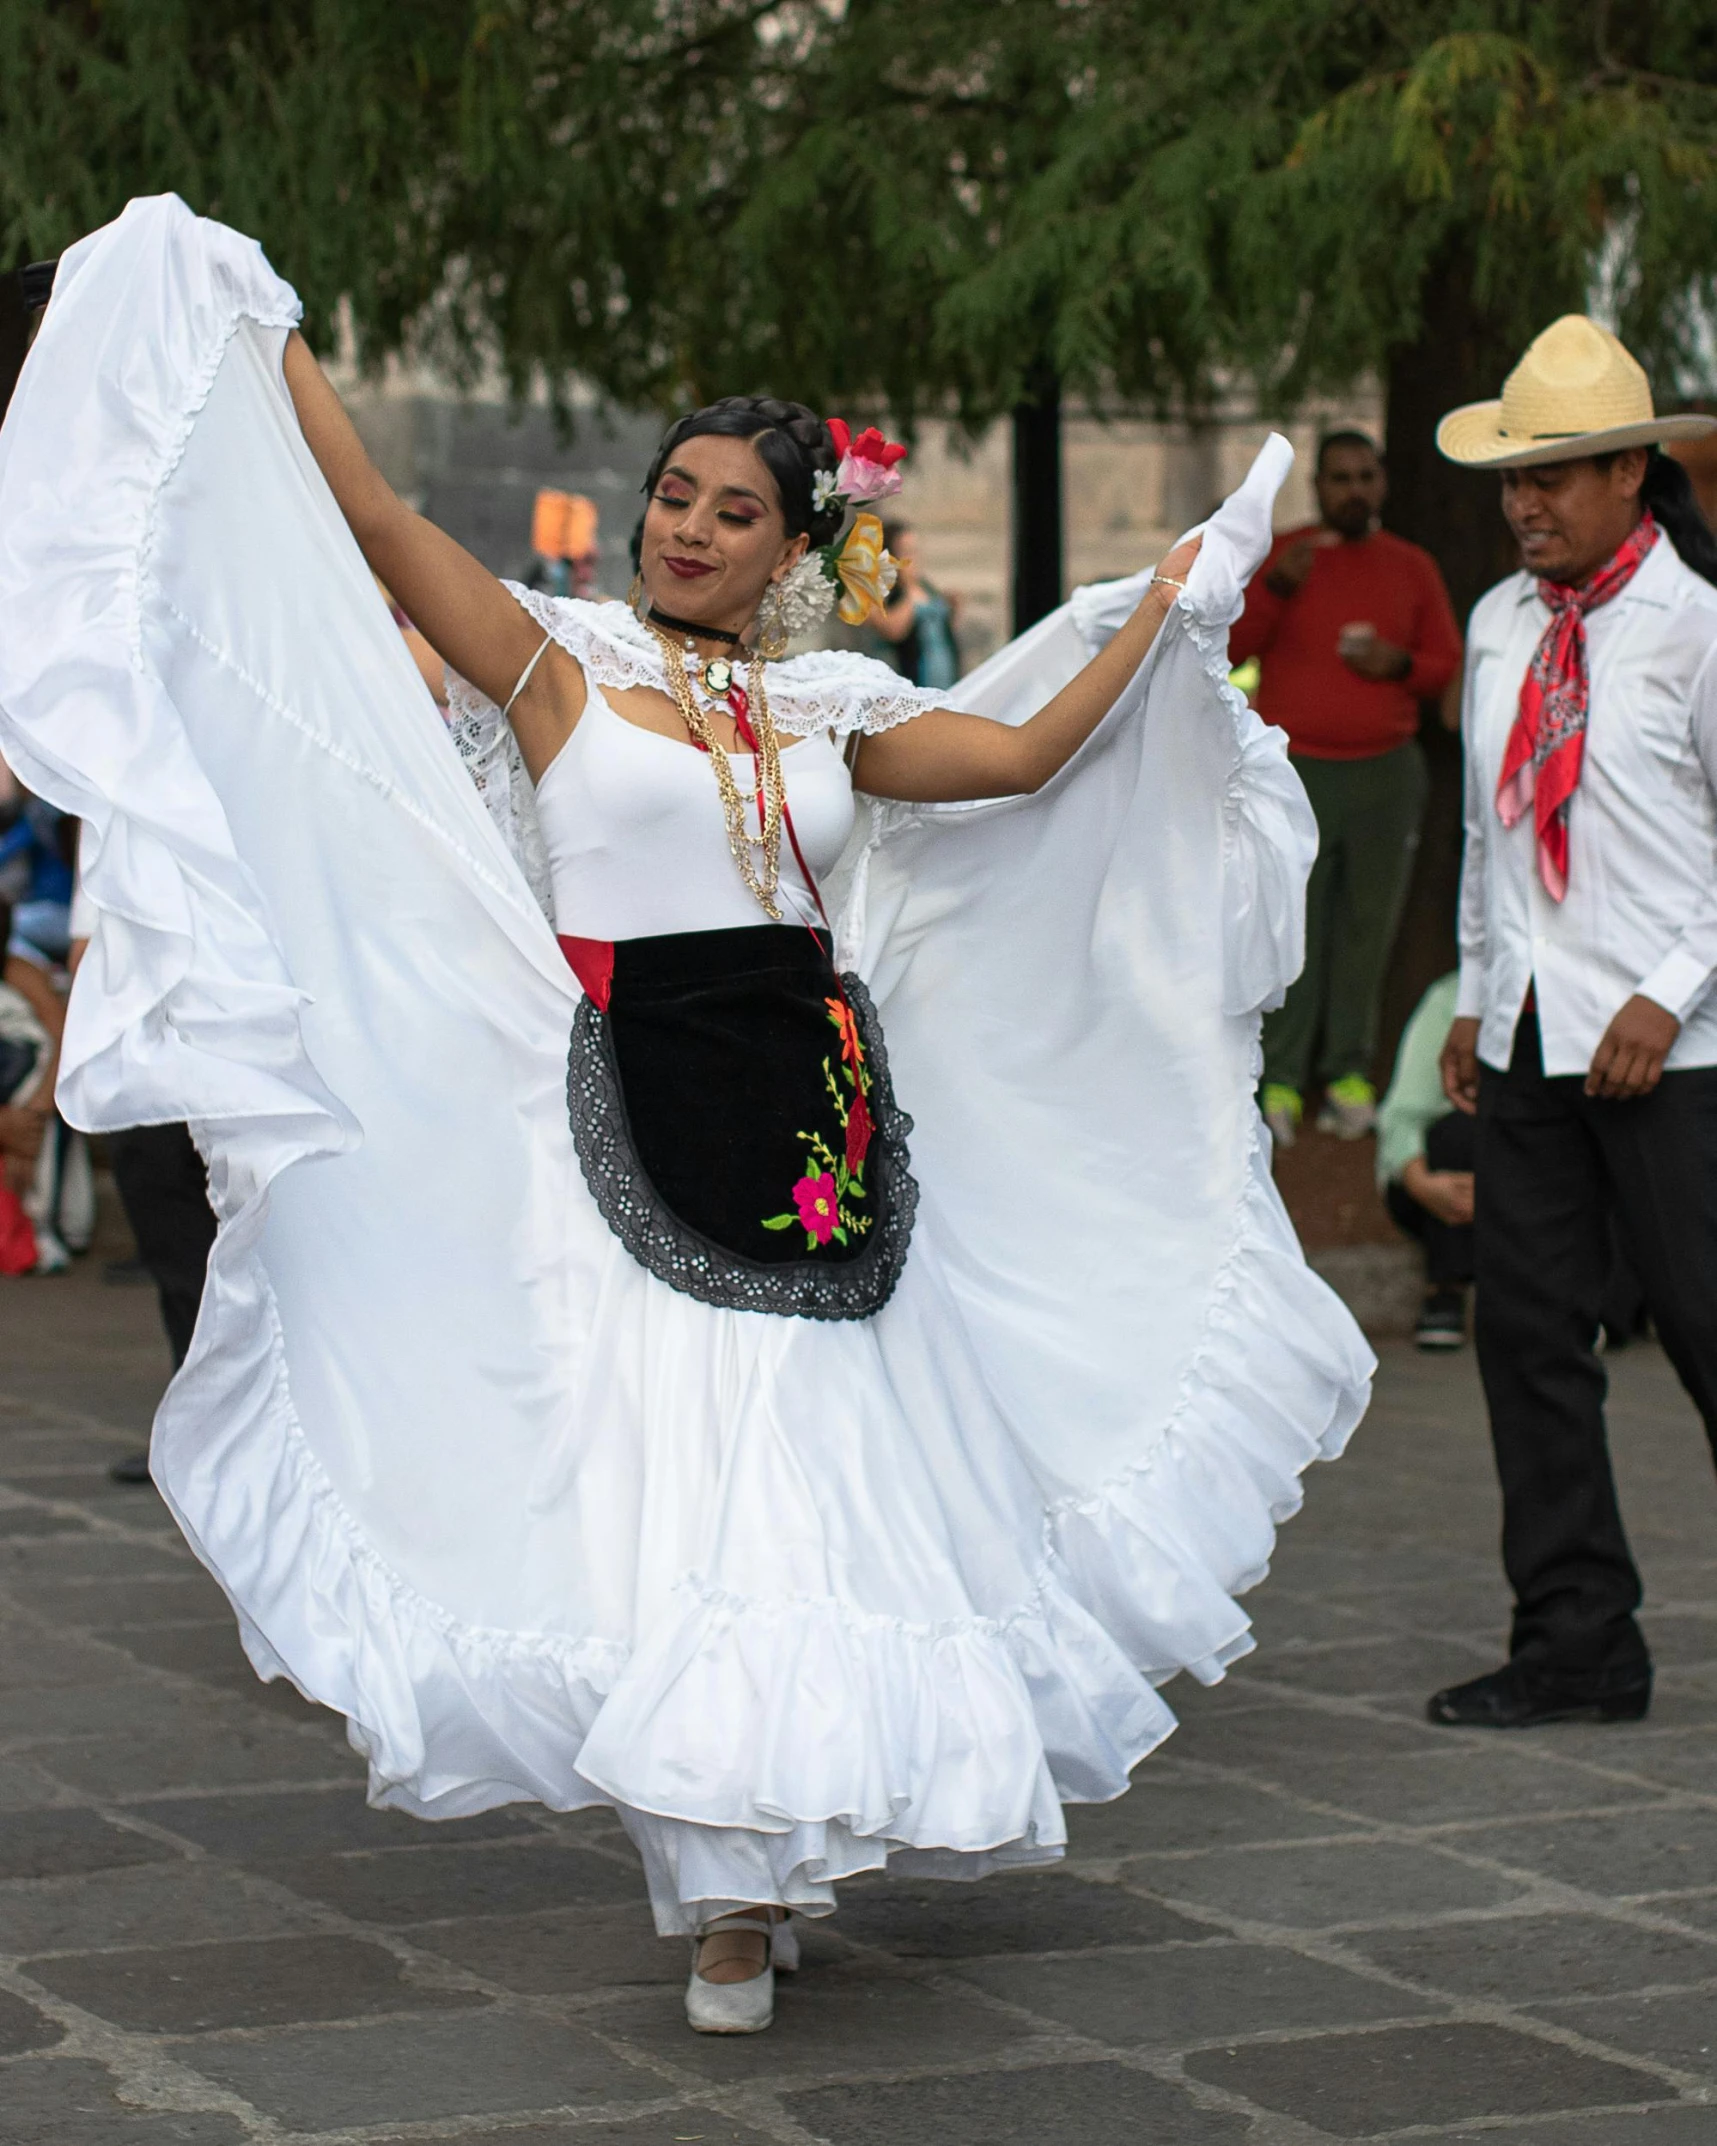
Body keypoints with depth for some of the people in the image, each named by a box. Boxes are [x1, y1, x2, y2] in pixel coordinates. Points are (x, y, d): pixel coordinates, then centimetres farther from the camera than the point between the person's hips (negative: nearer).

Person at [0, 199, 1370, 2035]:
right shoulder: (560, 665, 5)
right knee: (672, 1487, -6)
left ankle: (790, 1838, 19)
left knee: (832, 1486, 3)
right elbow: (378, 525, -2)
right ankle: (727, 1896, 0)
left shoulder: (829, 707, 14)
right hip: (641, 1116, -4)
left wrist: (1177, 605, 17)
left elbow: (1028, 755, 12)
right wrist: (263, 338, -2)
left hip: (822, 1124, 4)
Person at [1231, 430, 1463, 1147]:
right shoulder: (1278, 553, 6)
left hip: (1386, 771, 2)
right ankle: (1280, 1081, -6)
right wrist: (1275, 586, -16)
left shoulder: (1412, 567, 12)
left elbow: (1447, 660, 15)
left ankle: (1349, 1072, 8)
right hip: (1295, 770, -2)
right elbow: (1231, 644, -1)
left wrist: (1401, 664, -6)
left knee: (1366, 929, 1)